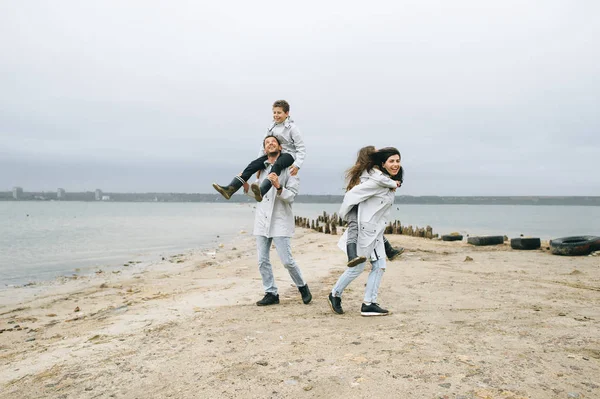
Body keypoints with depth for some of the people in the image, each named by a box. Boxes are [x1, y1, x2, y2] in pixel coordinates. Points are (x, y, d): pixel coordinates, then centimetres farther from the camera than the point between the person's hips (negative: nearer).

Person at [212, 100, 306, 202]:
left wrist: (297, 165, -25)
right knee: (253, 165, -13)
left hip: (288, 154, -6)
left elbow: (301, 148, -11)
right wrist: (260, 161, 10)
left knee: (276, 166, -39)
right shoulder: (272, 127, 8)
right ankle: (230, 189, -23)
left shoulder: (292, 128, -8)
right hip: (274, 154, 7)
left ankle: (261, 192, -65)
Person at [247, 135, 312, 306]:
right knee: (262, 261, 4)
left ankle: (302, 287, 19)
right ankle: (271, 294, 16)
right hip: (262, 221, 5)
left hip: (280, 222, -5)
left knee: (287, 261, -4)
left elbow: (290, 196, -10)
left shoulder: (289, 169, -1)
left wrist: (278, 186, -27)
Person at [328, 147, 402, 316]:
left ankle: (369, 304, 11)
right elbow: (351, 195, -20)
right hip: (364, 229, -9)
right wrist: (344, 216, -8)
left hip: (376, 231, 9)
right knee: (358, 267, 1)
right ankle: (335, 295, 21)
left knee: (379, 265, 5)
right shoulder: (377, 181, -22)